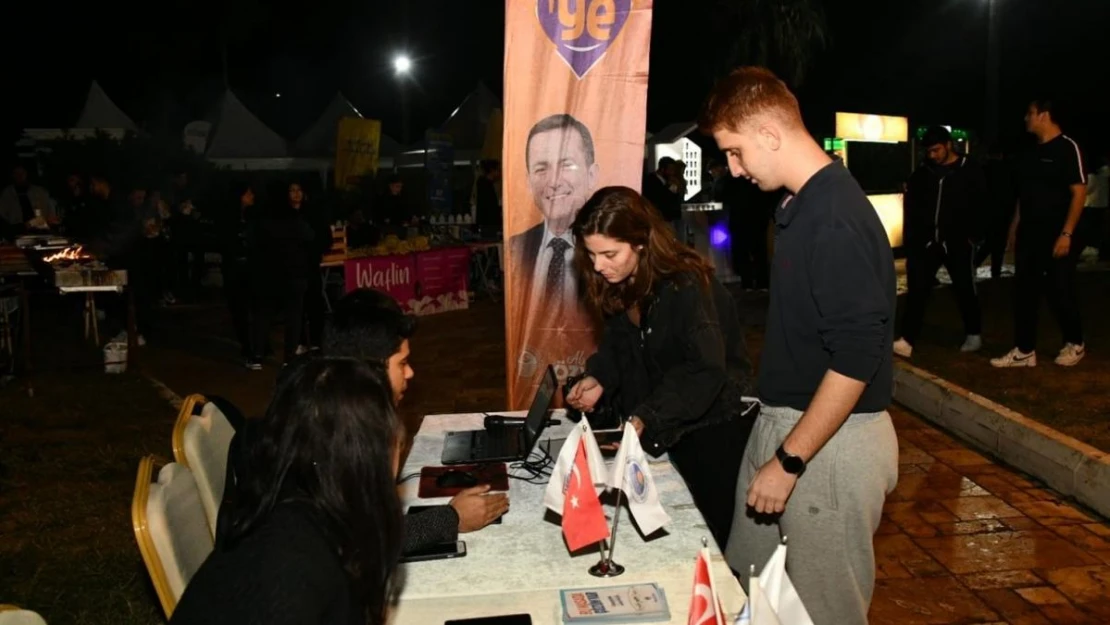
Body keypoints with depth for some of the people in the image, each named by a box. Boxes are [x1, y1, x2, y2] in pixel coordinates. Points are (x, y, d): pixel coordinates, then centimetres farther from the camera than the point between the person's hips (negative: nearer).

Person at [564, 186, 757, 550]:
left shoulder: (686, 286, -27)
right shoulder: (621, 284, -3)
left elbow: (705, 370, -31)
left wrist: (646, 419, -38)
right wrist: (599, 378, -13)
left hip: (715, 424, -7)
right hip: (668, 425, 7)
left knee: (713, 526, 6)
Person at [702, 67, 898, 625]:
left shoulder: (837, 219, -22)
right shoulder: (800, 205, 7)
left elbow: (857, 358, -24)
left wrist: (789, 460, -19)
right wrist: (775, 445, 16)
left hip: (830, 439, -9)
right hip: (783, 422, 9)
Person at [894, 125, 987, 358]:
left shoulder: (970, 171, 0)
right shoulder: (923, 173, 10)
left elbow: (980, 206, -3)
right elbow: (913, 207, 13)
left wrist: (974, 236, -10)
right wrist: (911, 236, 4)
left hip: (958, 242, -3)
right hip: (926, 241, 3)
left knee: (965, 290, 9)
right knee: (917, 290, -4)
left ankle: (973, 334, 26)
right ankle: (907, 340, -7)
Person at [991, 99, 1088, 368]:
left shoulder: (1067, 148, -10)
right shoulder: (1032, 152, 12)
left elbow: (1079, 192, -14)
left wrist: (1066, 233, -19)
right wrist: (1015, 227, 14)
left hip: (1056, 237, -7)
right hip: (1029, 236, 7)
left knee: (1060, 293, 2)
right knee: (1024, 292, 5)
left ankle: (1075, 344, 23)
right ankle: (1024, 351, 11)